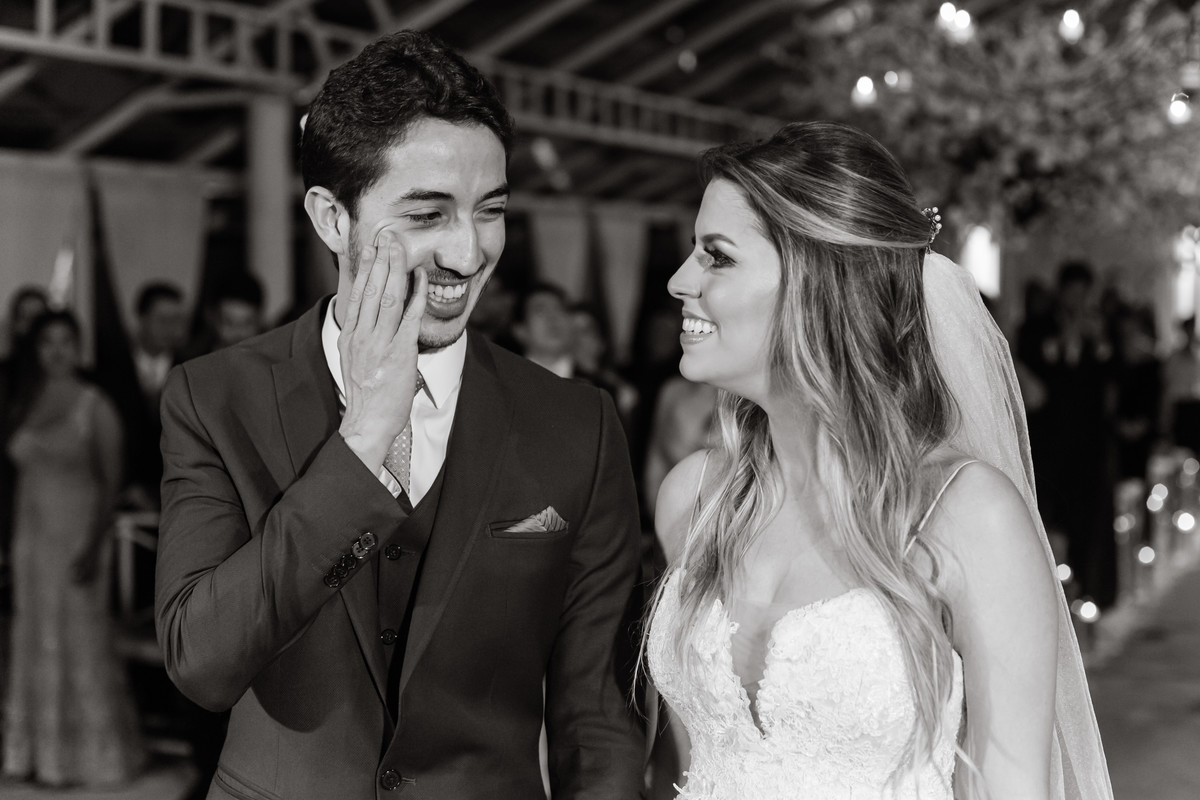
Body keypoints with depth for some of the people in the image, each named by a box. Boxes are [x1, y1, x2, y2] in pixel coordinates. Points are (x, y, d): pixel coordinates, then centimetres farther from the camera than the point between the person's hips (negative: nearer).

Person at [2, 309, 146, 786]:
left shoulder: (95, 407, -8)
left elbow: (111, 482, -10)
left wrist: (94, 546, -17)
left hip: (76, 538, -5)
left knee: (81, 643, 0)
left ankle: (89, 755, 12)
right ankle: (40, 752, 17)